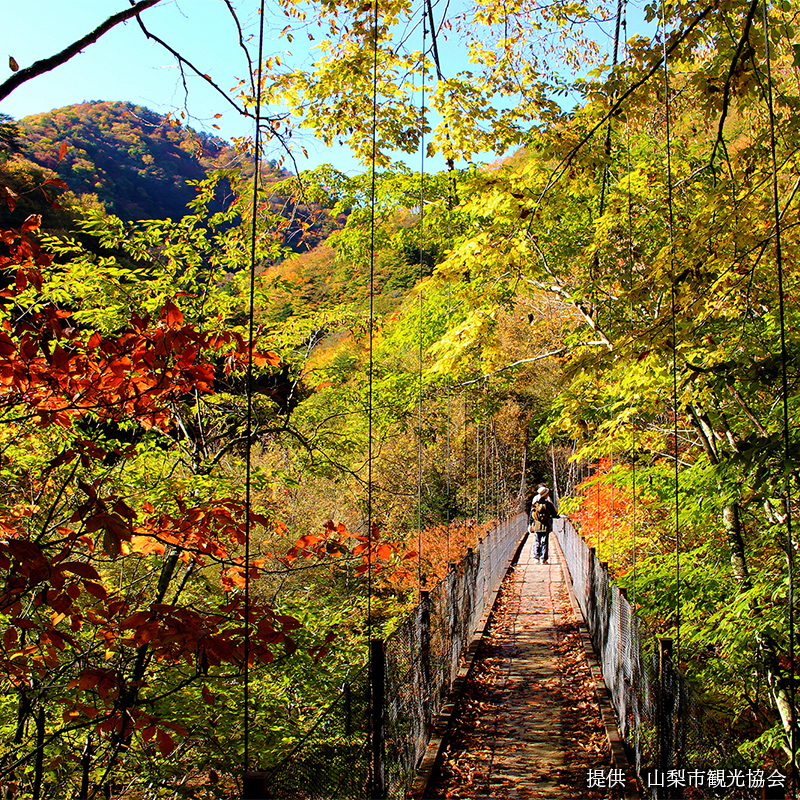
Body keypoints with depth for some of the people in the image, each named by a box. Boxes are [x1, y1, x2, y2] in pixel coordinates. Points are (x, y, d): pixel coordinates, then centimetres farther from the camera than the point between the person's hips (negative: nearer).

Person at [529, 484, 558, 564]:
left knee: (537, 542, 13)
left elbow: (531, 515, 4)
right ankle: (543, 559, 3)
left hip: (536, 527, 3)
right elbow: (554, 514, -2)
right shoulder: (548, 504, -11)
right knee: (544, 543, 3)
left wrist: (530, 525, 14)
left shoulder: (534, 503, -1)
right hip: (546, 527, -3)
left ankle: (536, 558, 11)